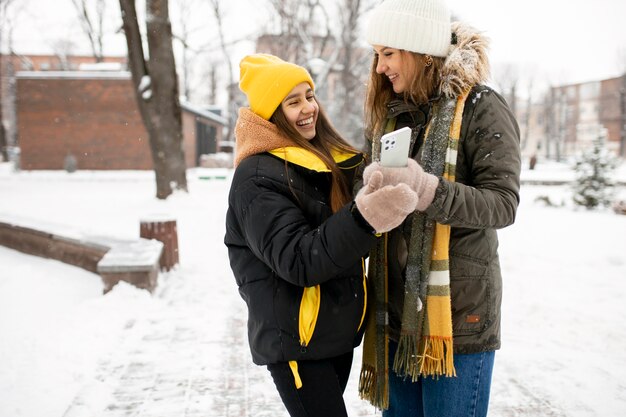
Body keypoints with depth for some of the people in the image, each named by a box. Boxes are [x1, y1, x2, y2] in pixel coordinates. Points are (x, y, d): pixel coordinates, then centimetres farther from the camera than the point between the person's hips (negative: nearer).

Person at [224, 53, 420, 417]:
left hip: (338, 331, 8)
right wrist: (362, 219, -38)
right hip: (295, 342, -8)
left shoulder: (329, 158, 9)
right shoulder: (258, 177, -16)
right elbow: (297, 261, -25)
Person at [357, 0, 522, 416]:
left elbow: (503, 204, -17)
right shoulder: (392, 112, 13)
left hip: (457, 314, -6)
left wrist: (429, 191, -30)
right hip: (397, 309, 6)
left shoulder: (480, 107, -7)